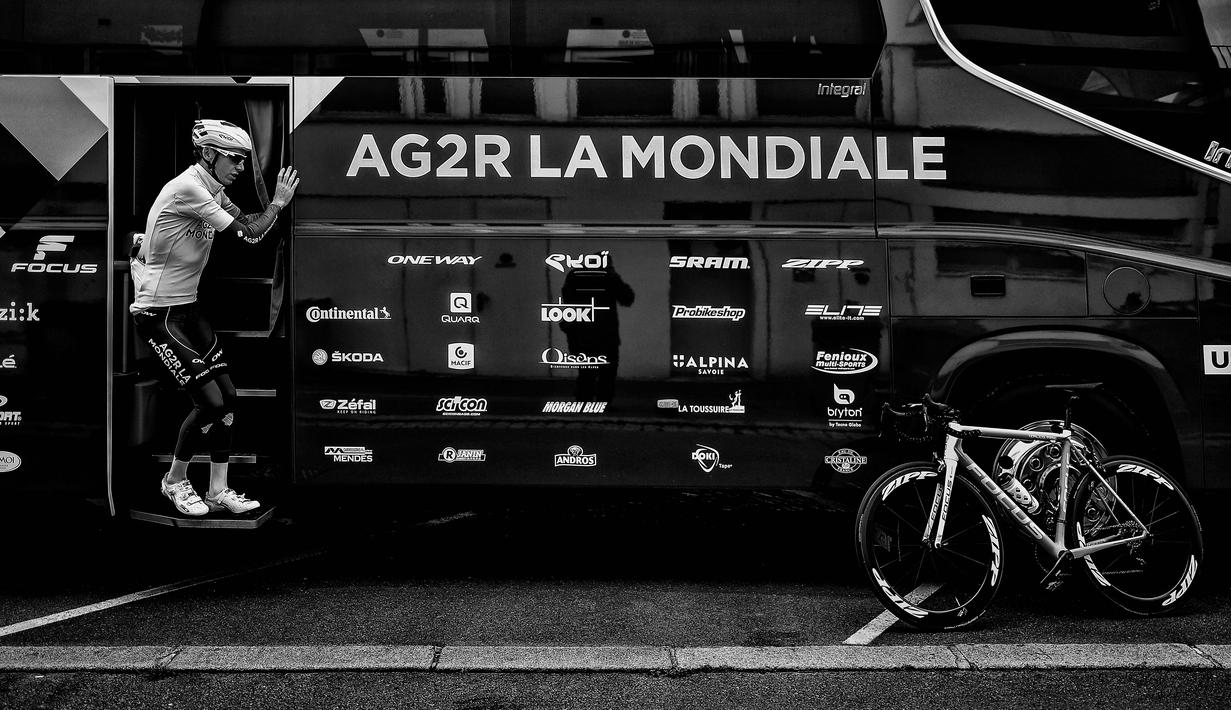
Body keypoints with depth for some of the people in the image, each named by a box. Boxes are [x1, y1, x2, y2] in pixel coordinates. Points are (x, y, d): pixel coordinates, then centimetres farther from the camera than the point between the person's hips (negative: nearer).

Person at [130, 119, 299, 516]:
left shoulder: (213, 191, 10)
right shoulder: (188, 188, -20)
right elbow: (249, 236, -21)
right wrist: (278, 203, -8)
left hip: (185, 308, 9)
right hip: (157, 314, -9)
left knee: (228, 397, 4)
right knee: (211, 401, -9)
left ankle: (218, 491, 13)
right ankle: (175, 481, 13)